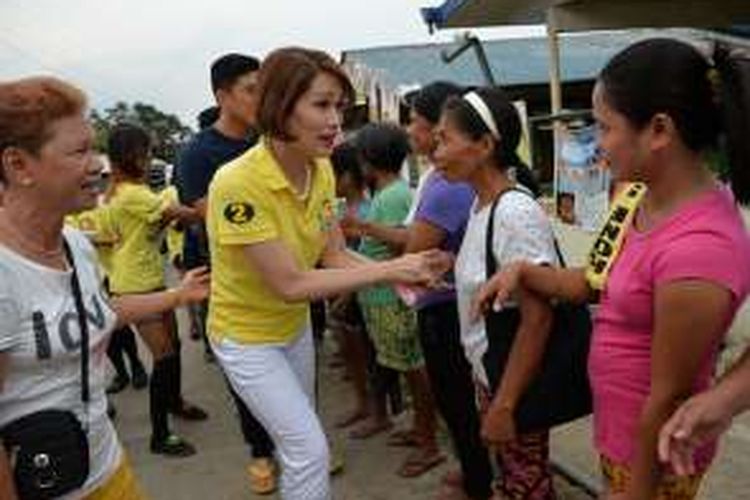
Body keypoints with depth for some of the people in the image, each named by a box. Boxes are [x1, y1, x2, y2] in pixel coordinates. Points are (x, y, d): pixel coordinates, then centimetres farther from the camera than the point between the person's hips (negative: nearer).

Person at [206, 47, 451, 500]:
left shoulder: (321, 170, -9)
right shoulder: (238, 184, -31)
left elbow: (336, 256, -6)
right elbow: (291, 285, -29)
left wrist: (401, 271, -24)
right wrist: (386, 270, -29)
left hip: (295, 326, 7)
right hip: (247, 337, -7)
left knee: (300, 441, 22)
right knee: (310, 449, -3)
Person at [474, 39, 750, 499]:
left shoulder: (697, 248, -32)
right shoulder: (646, 196, -5)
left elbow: (667, 396, -23)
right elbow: (600, 283, 7)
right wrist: (523, 271, -3)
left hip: (650, 453, -7)